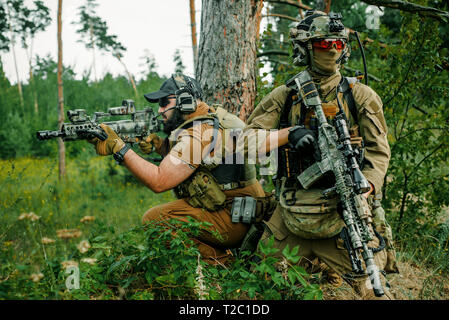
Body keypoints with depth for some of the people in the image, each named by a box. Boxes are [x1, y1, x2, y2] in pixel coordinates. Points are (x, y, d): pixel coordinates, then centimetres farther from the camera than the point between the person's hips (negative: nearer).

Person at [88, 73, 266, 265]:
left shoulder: (198, 136, -20)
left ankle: (216, 261, -7)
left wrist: (118, 147, -21)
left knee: (154, 219, -13)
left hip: (232, 219, -10)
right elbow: (179, 159, 18)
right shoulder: (213, 117, 10)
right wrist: (157, 144, 0)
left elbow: (159, 182, -24)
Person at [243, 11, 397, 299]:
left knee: (372, 289, -3)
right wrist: (288, 133, -15)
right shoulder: (285, 96, 7)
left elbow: (378, 151, 0)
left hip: (342, 214, -2)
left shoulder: (361, 96, 5)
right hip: (290, 216, 2)